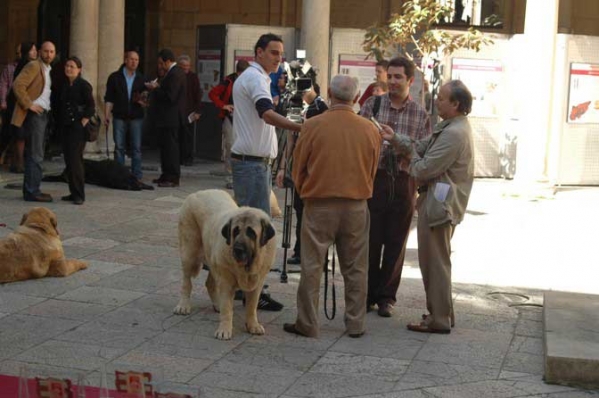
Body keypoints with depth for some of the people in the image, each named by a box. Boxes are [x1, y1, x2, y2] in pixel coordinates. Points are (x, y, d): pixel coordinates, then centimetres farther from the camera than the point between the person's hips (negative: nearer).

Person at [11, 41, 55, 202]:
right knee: (35, 155, -10)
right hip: (34, 114, -9)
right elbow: (18, 85, -19)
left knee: (34, 154, 12)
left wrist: (49, 107, 12)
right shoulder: (33, 66, -9)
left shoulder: (48, 69, 18)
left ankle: (30, 189, 17)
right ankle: (32, 191, -8)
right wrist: (29, 105, -19)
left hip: (42, 114, 9)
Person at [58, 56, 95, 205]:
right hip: (66, 127, 8)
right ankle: (73, 192, 15)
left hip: (78, 128, -8)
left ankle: (79, 194, -6)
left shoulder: (84, 85, -7)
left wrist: (83, 123, -14)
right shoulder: (65, 86, 14)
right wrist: (60, 123, 13)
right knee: (68, 161, 8)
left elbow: (91, 107, -11)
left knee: (75, 160, -11)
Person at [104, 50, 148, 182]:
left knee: (136, 147, 0)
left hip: (136, 117, 1)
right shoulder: (115, 77, 4)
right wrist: (107, 115, -4)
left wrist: (143, 101, -9)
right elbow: (109, 98, 4)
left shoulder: (141, 79, 9)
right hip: (119, 117, -1)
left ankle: (137, 176, 4)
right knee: (119, 147, 3)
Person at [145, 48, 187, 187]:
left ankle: (173, 178, -3)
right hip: (169, 117, 11)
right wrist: (158, 86, 6)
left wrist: (155, 88, -13)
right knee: (166, 146, 14)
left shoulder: (174, 74, -18)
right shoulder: (176, 72, 15)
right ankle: (166, 175, 21)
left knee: (171, 147, -7)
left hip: (171, 117, -11)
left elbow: (169, 96, -23)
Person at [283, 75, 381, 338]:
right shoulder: (370, 130, -3)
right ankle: (355, 324, 19)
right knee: (355, 268, 12)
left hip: (319, 205, -2)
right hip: (356, 206, 2)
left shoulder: (313, 126, -10)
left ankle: (307, 324, 11)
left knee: (312, 267, 6)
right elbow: (372, 172, 9)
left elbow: (298, 170, -1)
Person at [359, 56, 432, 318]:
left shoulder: (420, 115, 6)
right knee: (370, 239, 2)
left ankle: (386, 296, 18)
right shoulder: (372, 105, 4)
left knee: (396, 242, 6)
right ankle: (367, 294, 15)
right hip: (374, 177, -1)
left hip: (403, 182, 1)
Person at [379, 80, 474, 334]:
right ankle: (441, 313, 29)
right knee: (436, 262, 19)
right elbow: (422, 146, 15)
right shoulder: (450, 127, 12)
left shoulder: (454, 134, -22)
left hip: (438, 205, -11)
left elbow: (424, 170, -22)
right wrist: (395, 139, 3)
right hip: (438, 202, 11)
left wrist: (412, 158, -1)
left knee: (435, 262, -2)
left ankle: (439, 320, 6)